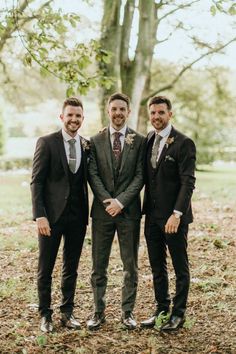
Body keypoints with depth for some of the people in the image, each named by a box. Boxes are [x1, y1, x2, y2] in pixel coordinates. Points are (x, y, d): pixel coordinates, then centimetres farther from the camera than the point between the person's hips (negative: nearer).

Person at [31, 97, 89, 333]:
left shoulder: (87, 145, 7)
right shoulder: (46, 143, -5)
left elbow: (86, 180, 11)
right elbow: (36, 181, -8)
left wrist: (87, 215, 1)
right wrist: (40, 215, -15)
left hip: (77, 216, 4)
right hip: (52, 215, -3)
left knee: (71, 268, 12)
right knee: (45, 269, 6)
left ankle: (67, 312, 24)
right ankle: (45, 315, 20)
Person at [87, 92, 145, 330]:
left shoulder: (139, 141, 2)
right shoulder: (95, 141, 6)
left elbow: (140, 176, -3)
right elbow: (93, 175, 0)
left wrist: (121, 201, -13)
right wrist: (108, 201, -12)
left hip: (129, 211, -1)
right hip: (102, 210, 1)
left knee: (130, 266, 6)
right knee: (98, 265, 6)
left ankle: (127, 312, 17)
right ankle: (99, 312, 17)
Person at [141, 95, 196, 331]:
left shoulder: (183, 143, -11)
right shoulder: (147, 140, 8)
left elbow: (188, 182, -16)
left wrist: (177, 214, -23)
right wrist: (145, 209, 2)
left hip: (173, 216, -6)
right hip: (152, 215, 6)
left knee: (180, 267, 7)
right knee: (157, 267, 14)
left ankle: (178, 314, 18)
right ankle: (161, 309, 27)